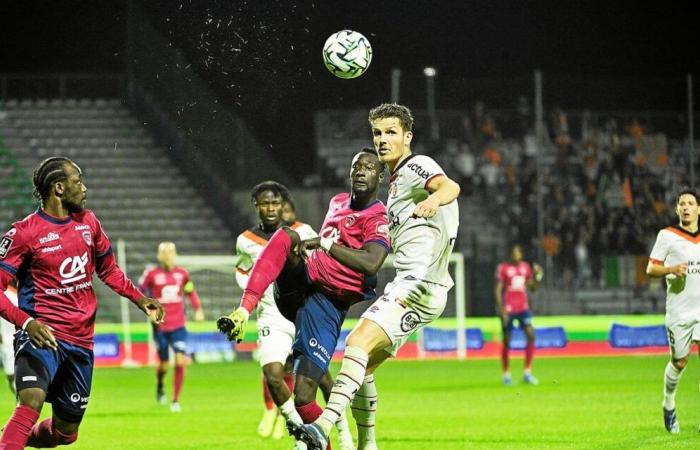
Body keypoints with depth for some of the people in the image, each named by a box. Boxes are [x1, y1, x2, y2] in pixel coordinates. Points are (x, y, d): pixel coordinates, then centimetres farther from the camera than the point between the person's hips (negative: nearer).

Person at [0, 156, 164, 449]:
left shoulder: (88, 222, 10)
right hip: (42, 336, -6)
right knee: (31, 402, -32)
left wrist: (140, 299, 12)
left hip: (81, 342, 6)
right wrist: (26, 322, -25)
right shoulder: (24, 233, -9)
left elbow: (108, 269, 25)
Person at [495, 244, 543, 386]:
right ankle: (506, 375, 15)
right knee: (507, 341, 2)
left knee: (531, 335, -12)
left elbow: (533, 287, 16)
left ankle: (528, 372, -5)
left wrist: (537, 277, -3)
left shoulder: (525, 267, 10)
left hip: (523, 307, 4)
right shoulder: (503, 268, -4)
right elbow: (498, 290, -6)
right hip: (508, 309, -4)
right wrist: (501, 309, -15)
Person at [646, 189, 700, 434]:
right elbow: (650, 269, -2)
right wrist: (671, 269, -20)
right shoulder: (667, 235, -1)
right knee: (679, 362, 6)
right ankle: (669, 405, 32)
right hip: (679, 310, -2)